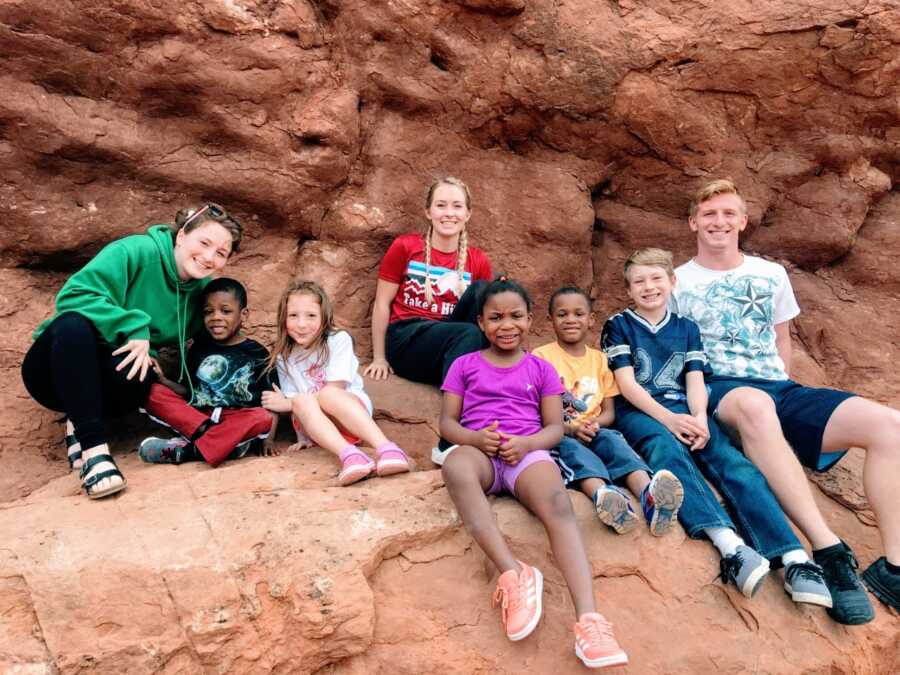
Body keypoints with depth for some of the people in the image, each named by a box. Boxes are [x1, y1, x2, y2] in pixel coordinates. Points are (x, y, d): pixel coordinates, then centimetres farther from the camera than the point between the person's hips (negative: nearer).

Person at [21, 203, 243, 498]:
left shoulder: (202, 291, 0)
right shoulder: (135, 251, -16)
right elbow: (74, 294, -24)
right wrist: (134, 327, -30)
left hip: (113, 377, 2)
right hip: (56, 373, -2)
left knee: (135, 378, -35)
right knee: (74, 323, -36)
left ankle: (80, 423, -4)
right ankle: (92, 447, -35)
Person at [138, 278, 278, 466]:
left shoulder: (257, 354, 5)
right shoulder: (199, 347, 13)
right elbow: (189, 392, 16)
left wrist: (269, 437, -9)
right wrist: (163, 379, -1)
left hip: (238, 422, -3)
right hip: (196, 416, 3)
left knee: (263, 417, -32)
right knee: (153, 392, -14)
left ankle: (187, 449, -32)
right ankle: (226, 441, -27)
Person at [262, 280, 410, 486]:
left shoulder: (339, 340, -8)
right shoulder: (283, 357, 2)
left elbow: (334, 390, -13)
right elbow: (295, 400, -1)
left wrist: (287, 404, -13)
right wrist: (303, 437, -14)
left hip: (352, 409, -2)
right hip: (315, 423, 3)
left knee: (328, 395, -35)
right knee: (302, 401, -31)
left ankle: (385, 449, -50)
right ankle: (349, 455, -51)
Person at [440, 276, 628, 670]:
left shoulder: (541, 369, 19)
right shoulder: (465, 365, 17)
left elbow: (555, 427, 11)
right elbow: (447, 422, 11)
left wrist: (526, 443, -12)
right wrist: (474, 438, -13)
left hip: (528, 453, 1)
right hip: (480, 452, 0)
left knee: (558, 505, -34)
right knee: (455, 464, -40)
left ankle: (588, 619, -47)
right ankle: (513, 573, -44)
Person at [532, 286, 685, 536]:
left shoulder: (599, 359, 19)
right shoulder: (542, 356, 6)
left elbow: (609, 411, 14)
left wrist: (595, 424, -10)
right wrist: (570, 428, -18)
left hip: (594, 432, 3)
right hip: (557, 435, -3)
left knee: (613, 439, -29)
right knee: (572, 448, -35)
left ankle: (649, 495, -55)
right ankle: (602, 494, -64)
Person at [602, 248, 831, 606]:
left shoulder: (687, 328, 20)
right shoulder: (618, 326, 9)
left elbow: (695, 381, 9)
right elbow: (627, 384, -2)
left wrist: (699, 418, -13)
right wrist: (668, 418, -16)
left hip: (683, 411, 4)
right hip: (640, 412, -3)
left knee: (731, 459, -25)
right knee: (667, 450, -37)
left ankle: (794, 557, -40)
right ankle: (730, 544, -55)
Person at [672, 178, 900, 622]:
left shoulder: (772, 274, 18)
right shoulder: (677, 283, 7)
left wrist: (783, 392, 12)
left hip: (779, 388, 5)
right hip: (717, 390, -5)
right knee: (754, 405, -43)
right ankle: (828, 550, -43)